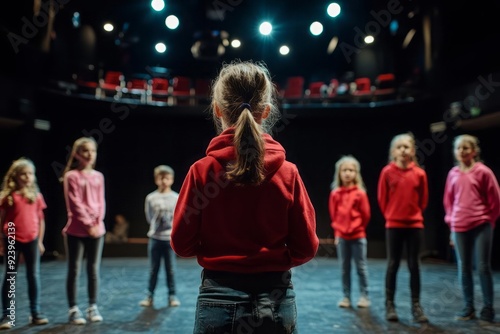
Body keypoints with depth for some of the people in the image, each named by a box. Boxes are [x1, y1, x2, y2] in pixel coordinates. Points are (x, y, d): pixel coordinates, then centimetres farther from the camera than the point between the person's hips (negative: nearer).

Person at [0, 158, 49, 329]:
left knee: (34, 276, 6)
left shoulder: (36, 196, 4)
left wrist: (40, 241, 6)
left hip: (31, 240, 2)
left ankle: (36, 313, 14)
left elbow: (41, 219, 8)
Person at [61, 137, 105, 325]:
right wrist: (88, 224, -13)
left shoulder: (99, 177, 10)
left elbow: (101, 202, 7)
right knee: (74, 270, 2)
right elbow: (75, 204, -10)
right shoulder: (71, 176, -5)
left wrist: (98, 223, -5)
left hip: (97, 230, 4)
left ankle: (93, 307, 17)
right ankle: (73, 309, 11)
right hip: (76, 231, -4)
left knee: (94, 270, 8)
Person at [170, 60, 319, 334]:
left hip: (219, 301, -1)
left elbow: (181, 245, -3)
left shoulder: (202, 170, -10)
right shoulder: (288, 172, -7)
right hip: (275, 302, 1)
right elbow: (306, 248, -2)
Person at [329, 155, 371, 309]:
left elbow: (366, 214, 1)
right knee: (344, 268, 8)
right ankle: (346, 297, 17)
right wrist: (337, 231, 7)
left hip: (358, 237, -2)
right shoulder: (335, 194, -1)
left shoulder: (360, 193, -7)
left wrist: (357, 228, 8)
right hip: (341, 236, 2)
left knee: (361, 267, 5)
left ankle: (364, 296, 15)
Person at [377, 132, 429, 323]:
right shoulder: (387, 172, -5)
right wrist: (390, 215, 8)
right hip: (393, 225, -1)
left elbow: (423, 199, 9)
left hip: (415, 225, 1)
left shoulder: (419, 173, -2)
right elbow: (382, 198, 3)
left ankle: (416, 305, 14)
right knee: (393, 265, 5)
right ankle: (390, 304, 12)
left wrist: (414, 214, 11)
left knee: (414, 265, 6)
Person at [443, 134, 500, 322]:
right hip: (459, 228, 4)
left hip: (481, 226, -3)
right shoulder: (453, 174, 6)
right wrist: (451, 223, 9)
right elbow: (448, 201, 14)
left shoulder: (483, 172, -4)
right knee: (464, 268, 7)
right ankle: (469, 307, 16)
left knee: (483, 267, -2)